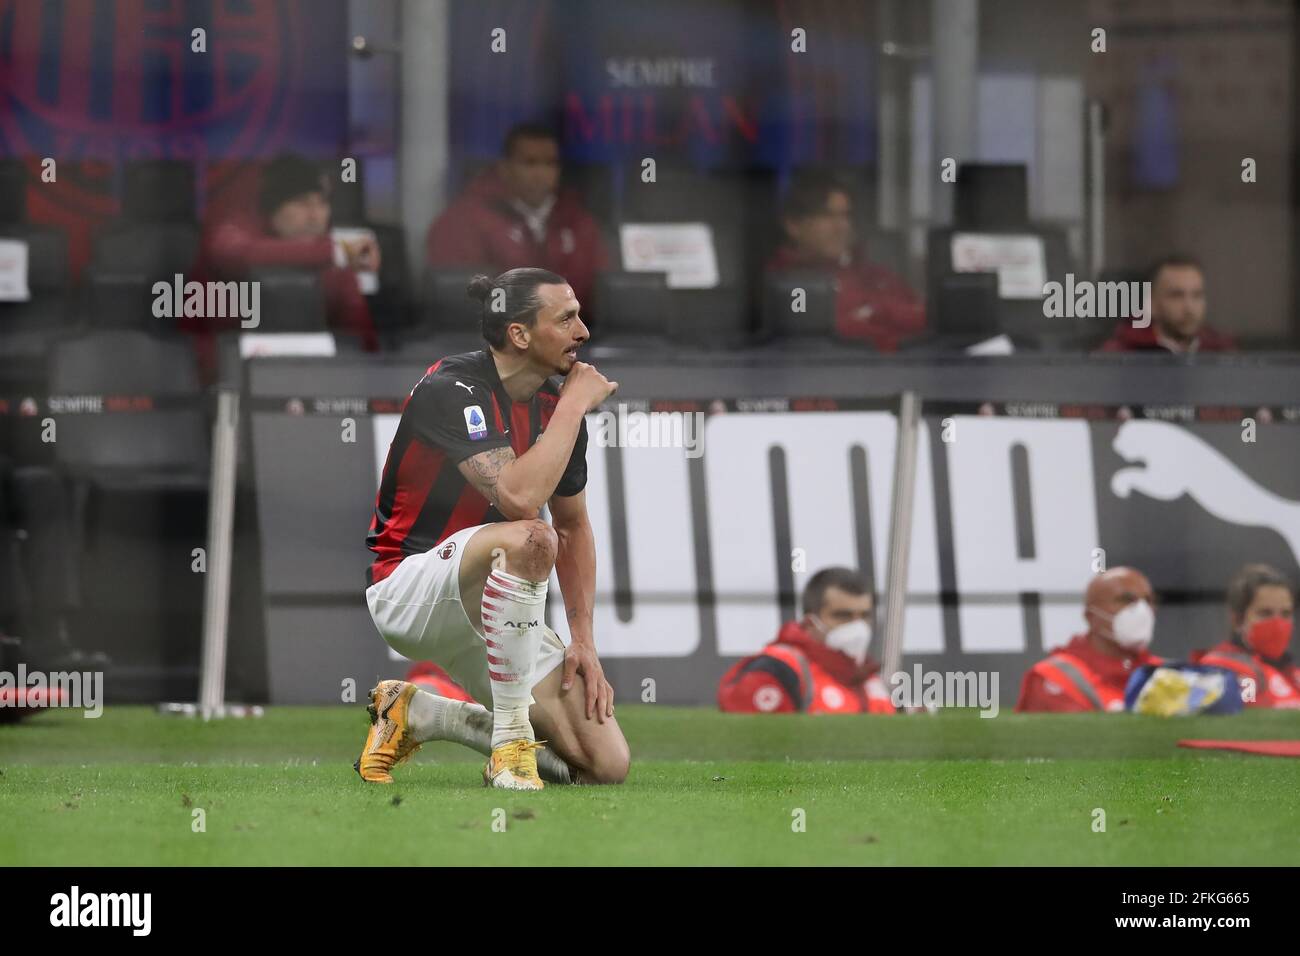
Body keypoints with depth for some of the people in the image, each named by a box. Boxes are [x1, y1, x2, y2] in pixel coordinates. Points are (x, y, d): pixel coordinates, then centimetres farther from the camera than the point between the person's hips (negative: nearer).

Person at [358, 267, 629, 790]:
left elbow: (573, 525, 16)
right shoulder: (452, 389, -19)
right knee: (528, 540, -39)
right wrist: (575, 405, -23)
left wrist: (583, 641, 7)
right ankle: (510, 740, -27)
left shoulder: (556, 405, 4)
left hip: (493, 618, 8)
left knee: (605, 765, -6)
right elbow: (518, 496, -34)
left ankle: (416, 712, 11)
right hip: (405, 587, -8)